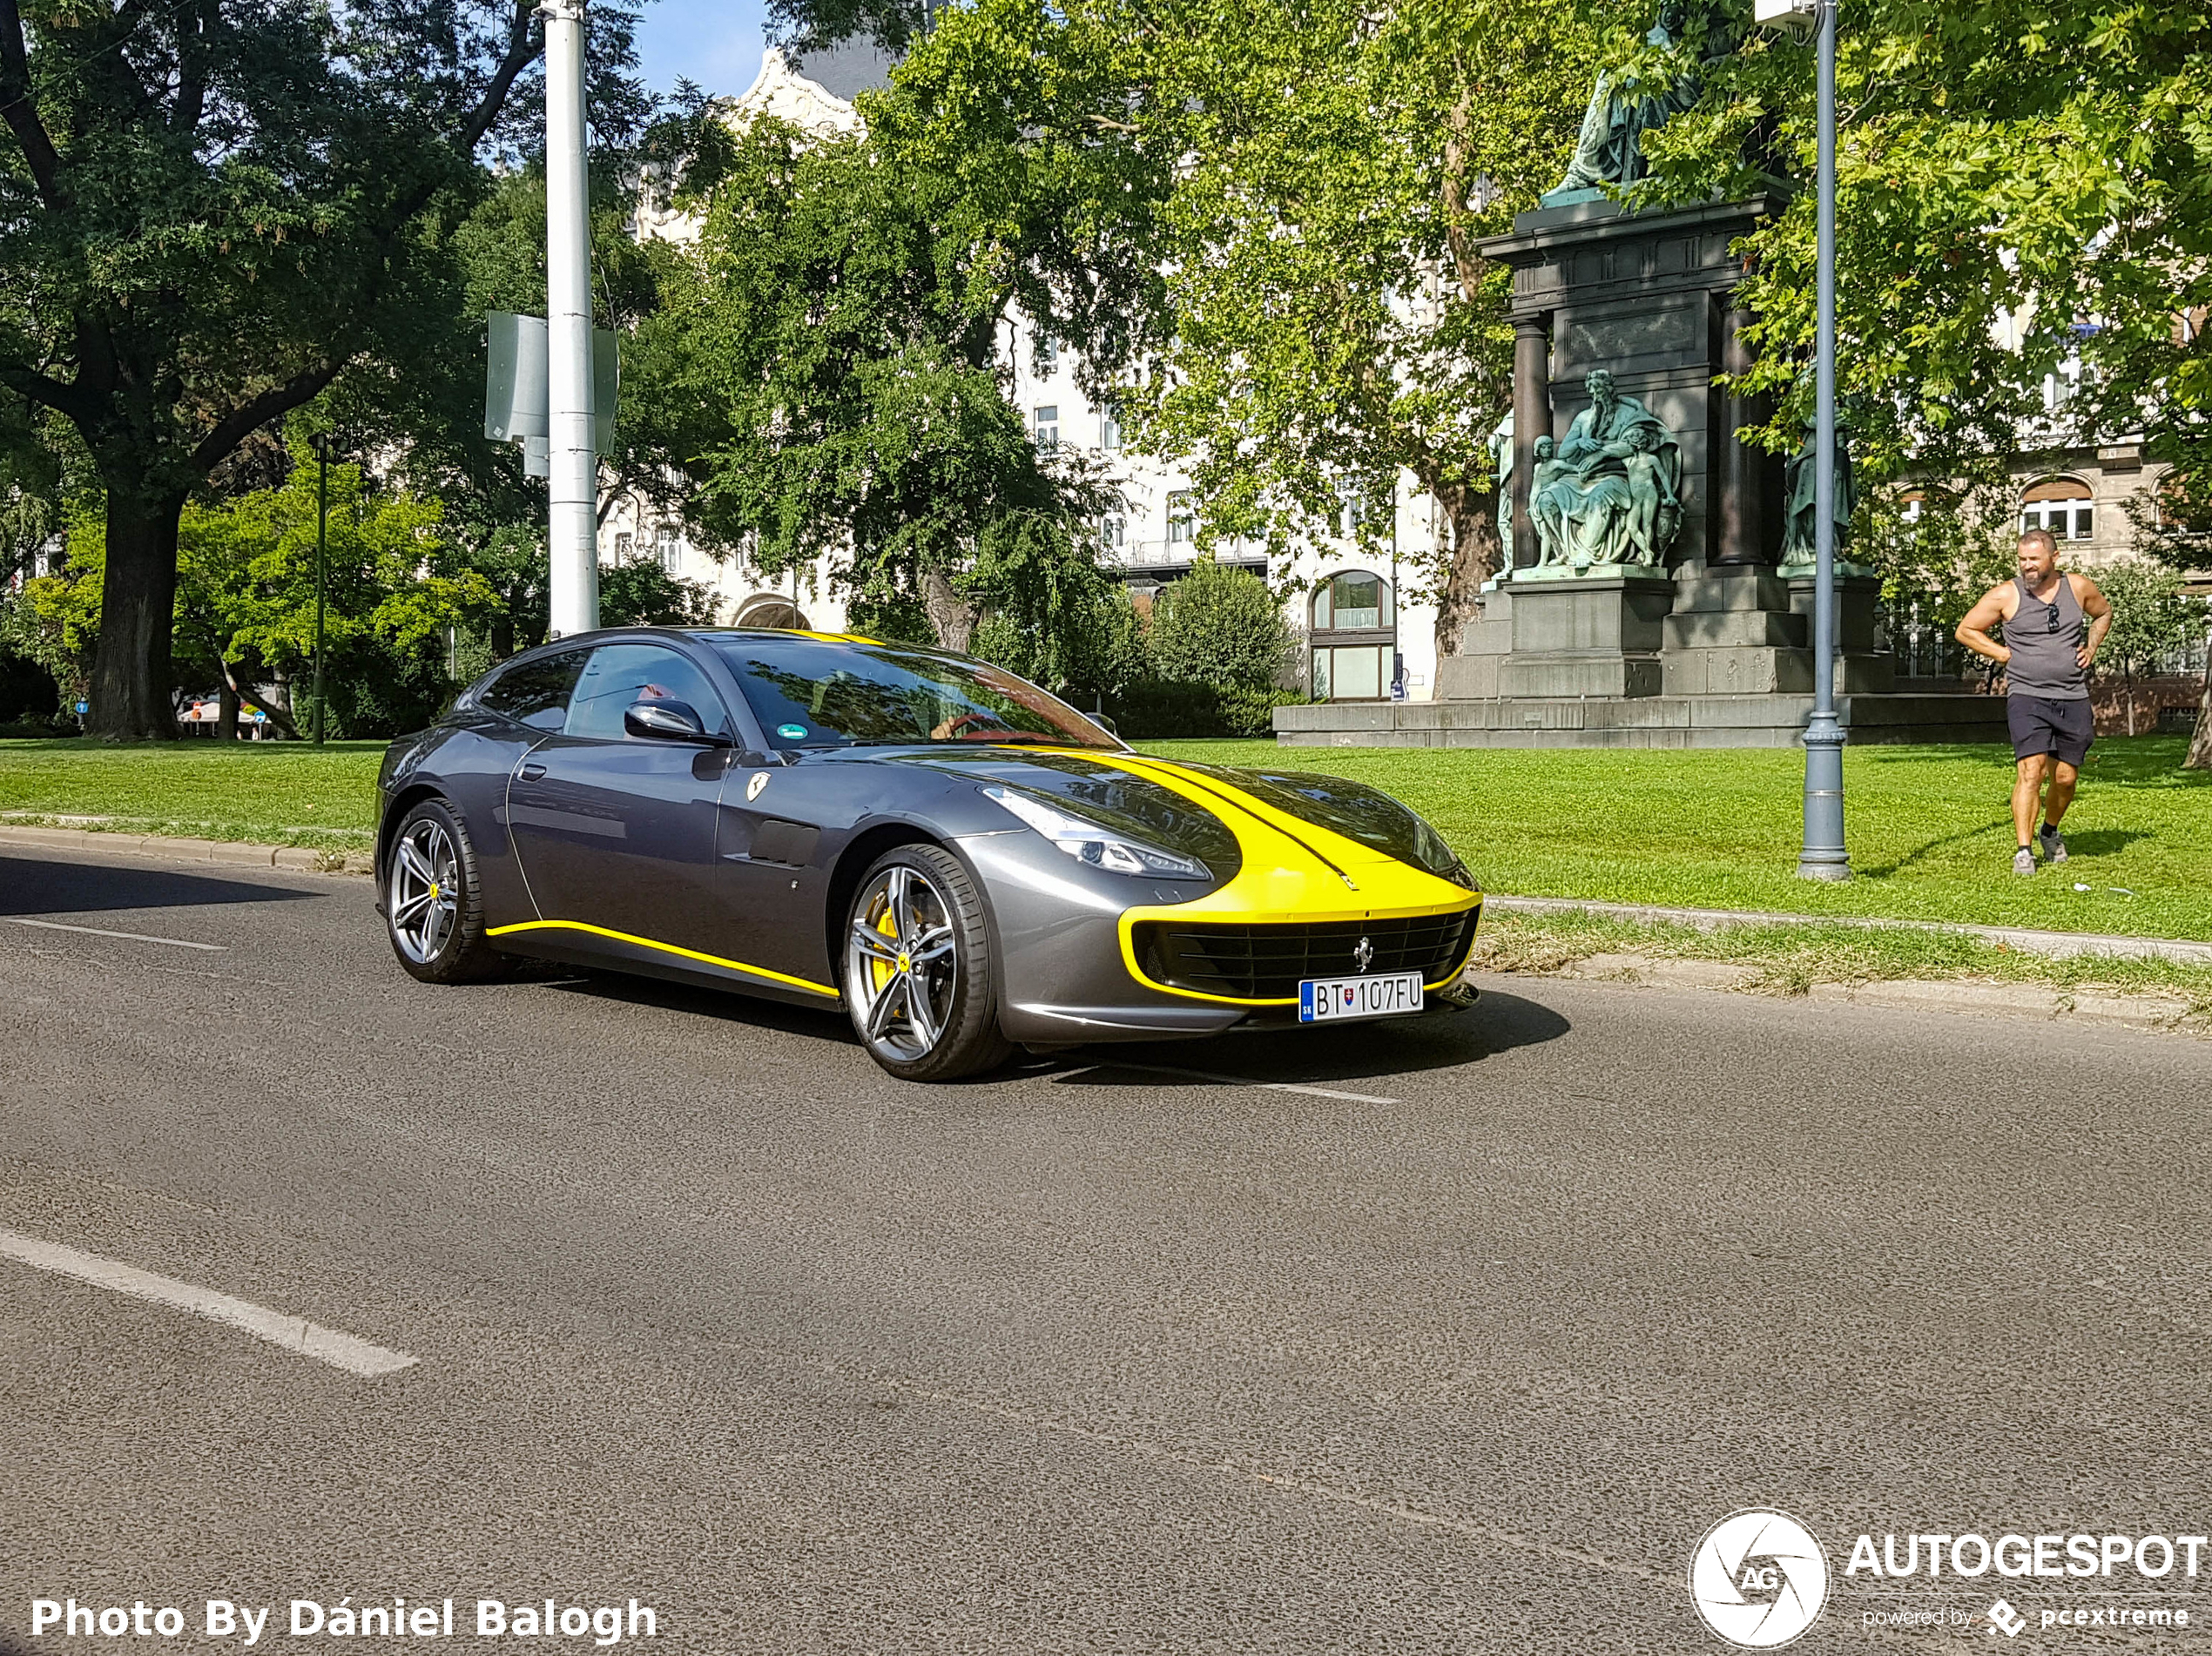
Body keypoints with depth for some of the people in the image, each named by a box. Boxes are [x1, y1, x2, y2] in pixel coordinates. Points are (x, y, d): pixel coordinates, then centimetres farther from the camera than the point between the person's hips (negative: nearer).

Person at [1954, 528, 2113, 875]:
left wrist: (2090, 648, 11)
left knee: (2065, 778, 7)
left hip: (2073, 699, 3)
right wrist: (2004, 654, -1)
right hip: (2027, 696, -3)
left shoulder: (2079, 588, 5)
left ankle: (2050, 832, 35)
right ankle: (2023, 851, -16)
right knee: (2030, 770, -18)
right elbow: (1966, 630, 6)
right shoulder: (2006, 595, -3)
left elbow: (2104, 613, 27)